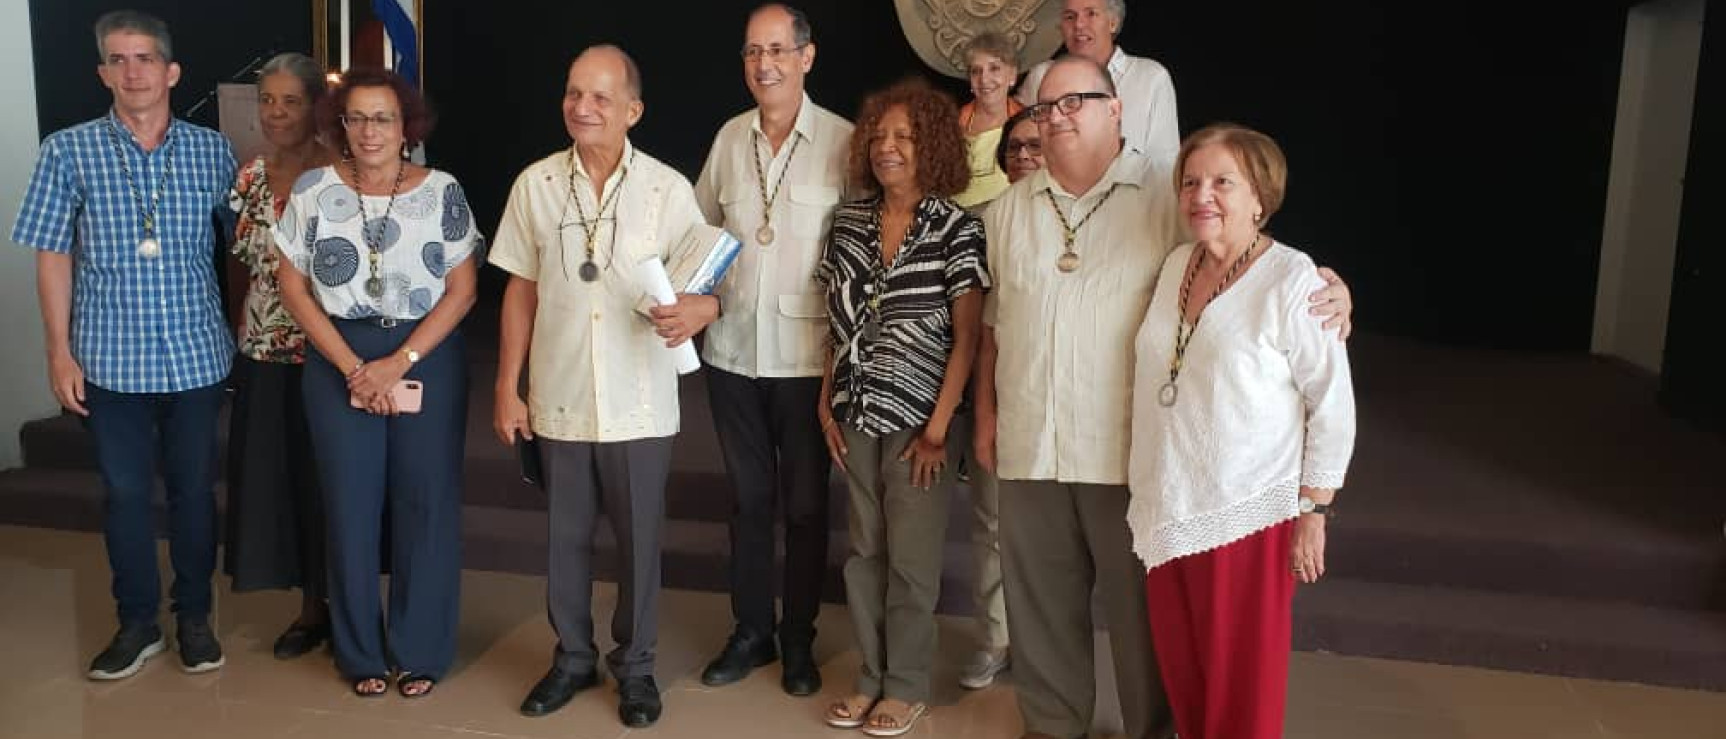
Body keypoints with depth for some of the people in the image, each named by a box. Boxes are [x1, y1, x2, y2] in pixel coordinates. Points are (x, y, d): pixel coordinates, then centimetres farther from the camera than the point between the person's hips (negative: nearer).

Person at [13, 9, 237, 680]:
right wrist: (60, 353, -3)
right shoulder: (69, 151, -1)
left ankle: (194, 616, 25)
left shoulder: (211, 150, 2)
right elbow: (53, 257, 1)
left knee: (194, 489, 10)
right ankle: (138, 622, 24)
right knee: (124, 492, 9)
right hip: (111, 358, 0)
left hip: (197, 354, 1)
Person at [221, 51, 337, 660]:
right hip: (264, 357, 5)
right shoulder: (249, 178, 7)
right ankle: (312, 605, 24)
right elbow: (239, 265, 15)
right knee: (276, 479, 9)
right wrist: (238, 334, 12)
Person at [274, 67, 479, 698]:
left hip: (427, 356, -1)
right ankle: (361, 653, 20)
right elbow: (293, 286, 2)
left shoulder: (442, 192, -1)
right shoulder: (314, 190, 1)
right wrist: (352, 367, -7)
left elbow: (462, 288, -4)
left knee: (425, 502, 1)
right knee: (350, 502, 4)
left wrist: (400, 362, -12)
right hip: (339, 360, 1)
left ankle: (420, 651, 16)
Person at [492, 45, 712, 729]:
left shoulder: (668, 189, -6)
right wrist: (507, 388, 5)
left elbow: (709, 284, -2)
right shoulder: (534, 184, 1)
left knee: (638, 538, 9)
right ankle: (572, 656, 33)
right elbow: (521, 291, 6)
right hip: (558, 398, 2)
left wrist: (700, 307, -27)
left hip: (639, 403, -2)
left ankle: (634, 664, 28)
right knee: (565, 537, 14)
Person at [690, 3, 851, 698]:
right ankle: (750, 631, 28)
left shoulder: (843, 142, -7)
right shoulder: (729, 138, 5)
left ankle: (798, 640, 25)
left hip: (807, 354, -3)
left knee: (805, 504, 9)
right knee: (748, 497, 14)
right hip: (732, 348, 4)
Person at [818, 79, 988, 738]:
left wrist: (938, 428, -13)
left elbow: (967, 336, -9)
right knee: (865, 552, 11)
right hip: (856, 416, 4)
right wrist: (826, 405, 6)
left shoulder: (956, 226, -7)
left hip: (918, 419, -4)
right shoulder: (849, 220, 6)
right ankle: (872, 677, 26)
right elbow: (838, 322, 12)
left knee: (911, 558, 4)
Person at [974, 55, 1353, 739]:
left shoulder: (1167, 195, -3)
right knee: (1039, 599, 15)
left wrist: (1327, 289, -21)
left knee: (1140, 605, 9)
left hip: (1131, 450, -4)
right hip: (1030, 445, 4)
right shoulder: (1008, 210, 11)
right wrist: (986, 413, 13)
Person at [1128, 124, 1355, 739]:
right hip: (1168, 510, 6)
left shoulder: (1292, 282, -13)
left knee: (1241, 683, 6)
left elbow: (1332, 407, -10)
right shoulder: (1176, 264, 6)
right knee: (1180, 671, 15)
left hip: (1247, 516, -6)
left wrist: (1313, 514, -11)